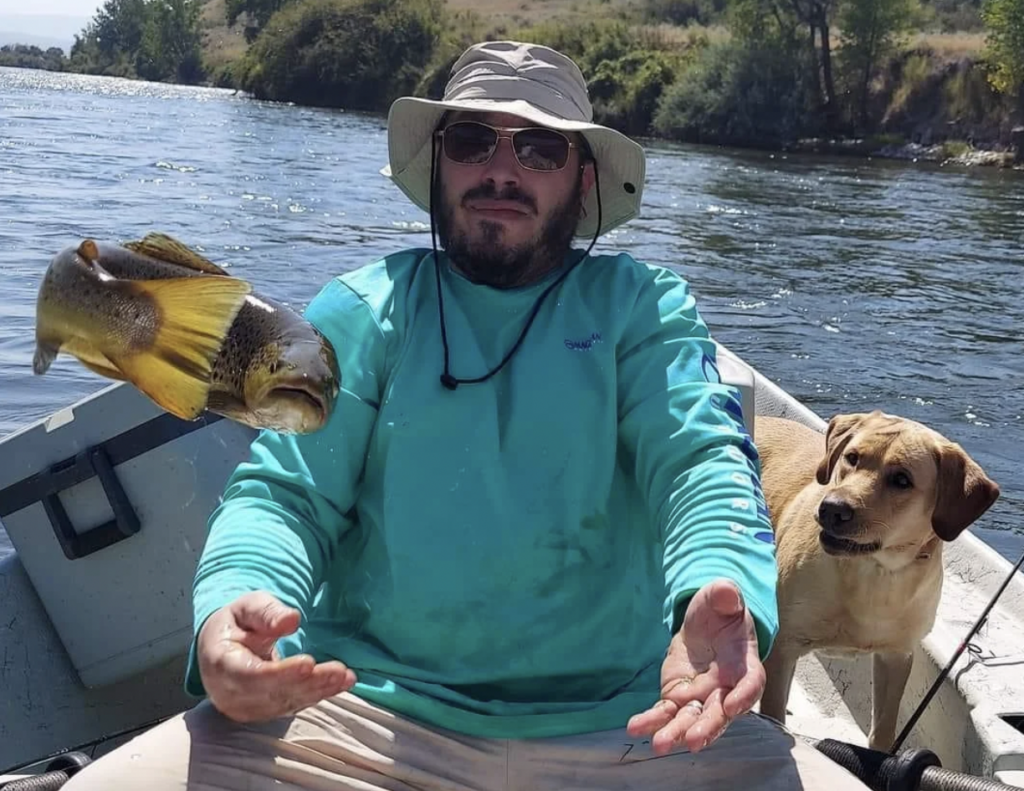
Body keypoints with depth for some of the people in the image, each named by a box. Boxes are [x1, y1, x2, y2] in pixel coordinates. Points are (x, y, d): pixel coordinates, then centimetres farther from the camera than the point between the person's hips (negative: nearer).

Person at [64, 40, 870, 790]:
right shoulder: (362, 311, 8)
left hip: (623, 726, 1)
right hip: (366, 712, 0)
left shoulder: (644, 306, 7)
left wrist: (720, 598, -32)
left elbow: (703, 459, -8)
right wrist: (230, 607, -24)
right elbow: (286, 492, -1)